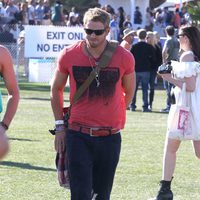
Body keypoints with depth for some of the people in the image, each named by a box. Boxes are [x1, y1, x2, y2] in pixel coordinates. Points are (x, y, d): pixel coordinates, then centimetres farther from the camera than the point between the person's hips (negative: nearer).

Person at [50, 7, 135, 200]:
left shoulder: (124, 57, -6)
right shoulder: (69, 55, -4)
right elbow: (56, 89, 11)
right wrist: (60, 126, 8)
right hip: (78, 135, -1)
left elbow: (129, 91, 13)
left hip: (110, 136, 1)